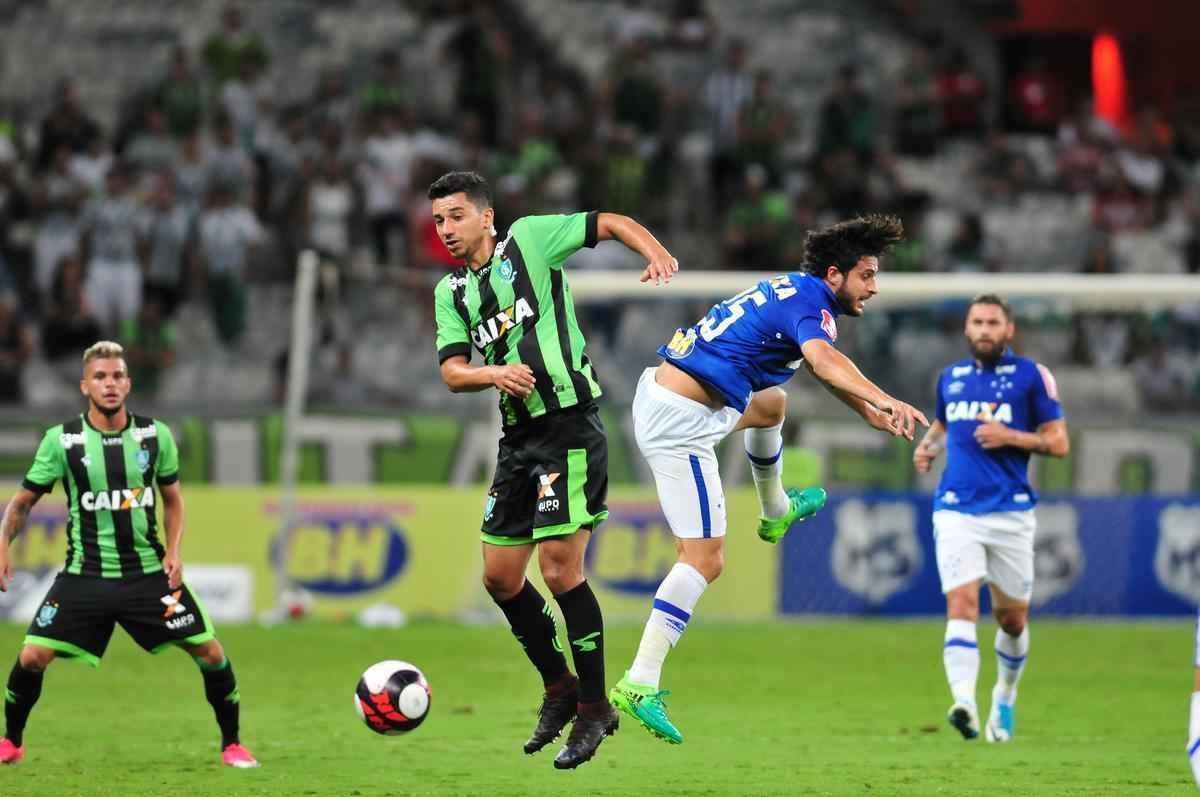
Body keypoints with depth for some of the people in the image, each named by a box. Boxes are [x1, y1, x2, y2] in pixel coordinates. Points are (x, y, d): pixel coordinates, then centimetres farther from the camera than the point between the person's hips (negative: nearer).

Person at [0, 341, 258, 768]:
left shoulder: (156, 435, -1)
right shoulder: (62, 440, -6)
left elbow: (172, 498, 12)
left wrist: (173, 550, -1)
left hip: (150, 573, 1)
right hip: (84, 576, -1)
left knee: (211, 652, -4)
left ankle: (231, 744, 16)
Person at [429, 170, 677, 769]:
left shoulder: (529, 240, -1)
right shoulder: (450, 293, 14)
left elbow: (612, 223, 1)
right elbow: (452, 372, 3)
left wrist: (656, 253, -18)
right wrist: (495, 373, -18)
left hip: (568, 427, -7)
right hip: (518, 438, 7)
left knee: (560, 569, -12)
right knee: (500, 578, 8)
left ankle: (594, 707, -1)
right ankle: (559, 689, 25)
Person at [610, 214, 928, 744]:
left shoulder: (794, 291, 14)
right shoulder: (810, 301, -15)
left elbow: (824, 367, 32)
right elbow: (825, 360, -38)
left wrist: (871, 412, 26)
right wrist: (886, 401, -52)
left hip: (661, 392, 10)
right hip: (680, 424, -10)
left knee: (772, 403, 37)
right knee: (704, 560, -13)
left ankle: (775, 512, 62)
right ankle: (640, 685, -21)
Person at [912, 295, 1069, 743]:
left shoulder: (1032, 376, 1)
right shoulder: (950, 377, 13)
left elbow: (1058, 443, 0)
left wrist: (1010, 437, -14)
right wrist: (928, 446, 10)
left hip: (1010, 512, -1)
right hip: (957, 511, 1)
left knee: (1012, 618, 10)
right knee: (961, 605, -18)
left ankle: (1005, 697, 36)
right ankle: (964, 702, -32)